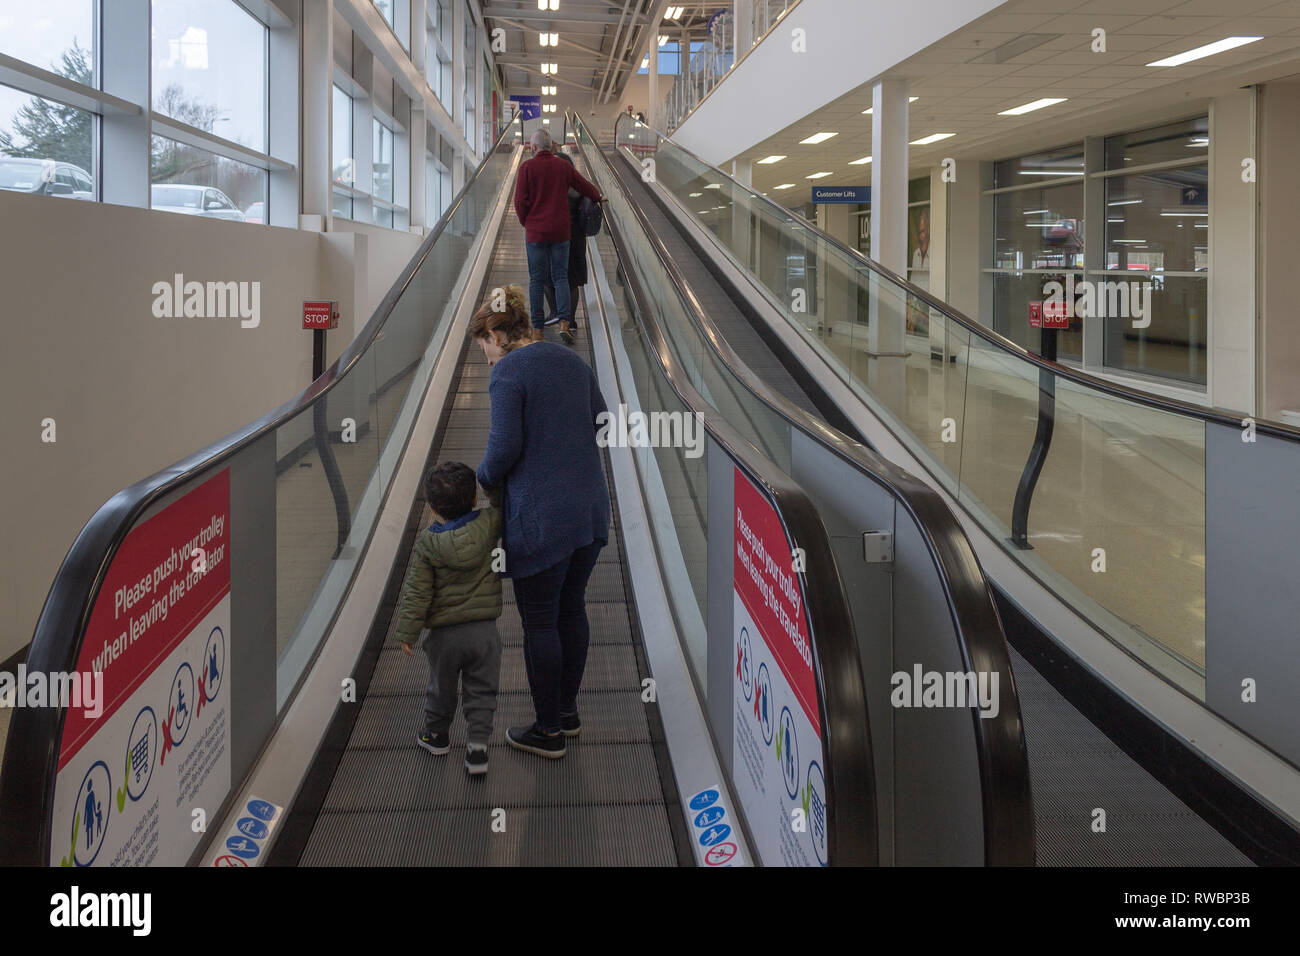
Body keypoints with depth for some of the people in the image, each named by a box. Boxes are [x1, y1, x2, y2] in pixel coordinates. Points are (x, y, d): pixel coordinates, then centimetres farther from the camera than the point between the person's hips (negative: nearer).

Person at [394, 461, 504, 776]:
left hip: (444, 634, -1)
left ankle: (438, 733, 39)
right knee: (481, 690, 12)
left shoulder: (427, 543, -14)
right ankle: (477, 745, 8)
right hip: (484, 630, 1)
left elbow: (416, 593, -10)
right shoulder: (488, 525, -13)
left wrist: (407, 632, -3)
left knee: (441, 685, 21)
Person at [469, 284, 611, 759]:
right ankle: (568, 710, 31)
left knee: (539, 622, 4)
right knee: (572, 610, 19)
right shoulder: (571, 360, 12)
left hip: (540, 518, -8)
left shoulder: (507, 372, -12)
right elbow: (601, 423, 16)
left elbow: (505, 447, -18)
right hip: (591, 507, 8)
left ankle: (548, 731, 13)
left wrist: (483, 481, 1)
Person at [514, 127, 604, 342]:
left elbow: (520, 201, -10)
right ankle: (564, 320, -11)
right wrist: (598, 197, 36)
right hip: (560, 231, 2)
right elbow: (584, 186, 15)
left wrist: (526, 223, 7)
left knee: (536, 280, 4)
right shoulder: (564, 166, 2)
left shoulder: (527, 167, -7)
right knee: (560, 276, 7)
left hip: (535, 232, -2)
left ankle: (537, 329, 4)